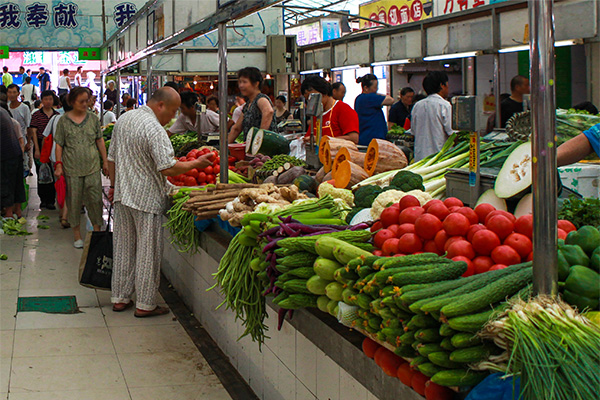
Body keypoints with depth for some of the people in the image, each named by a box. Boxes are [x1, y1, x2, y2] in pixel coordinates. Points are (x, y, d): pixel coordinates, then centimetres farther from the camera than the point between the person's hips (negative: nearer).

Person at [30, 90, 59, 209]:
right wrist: (37, 149, -12)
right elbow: (34, 132, -4)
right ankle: (43, 199, 12)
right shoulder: (36, 115, 1)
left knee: (52, 173, -1)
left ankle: (50, 201, 4)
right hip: (40, 146, -1)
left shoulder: (57, 115, 8)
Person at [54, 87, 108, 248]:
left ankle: (97, 230, 10)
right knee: (74, 200, 4)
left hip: (93, 166, 1)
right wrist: (58, 164, -2)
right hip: (72, 168, -1)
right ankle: (77, 234, 15)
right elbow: (59, 144, 3)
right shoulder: (64, 120, 1)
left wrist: (105, 161, 10)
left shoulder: (93, 118, 6)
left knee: (95, 199, -2)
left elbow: (100, 141, 12)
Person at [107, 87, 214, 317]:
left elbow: (112, 158, 16)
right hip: (147, 199, -8)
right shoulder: (154, 129, -19)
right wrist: (197, 164, -13)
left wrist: (114, 185, 24)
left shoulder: (123, 120, 9)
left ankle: (120, 298, 23)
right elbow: (168, 168, -24)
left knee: (123, 248, 15)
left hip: (123, 195, 8)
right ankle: (145, 304, 7)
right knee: (147, 252, 1)